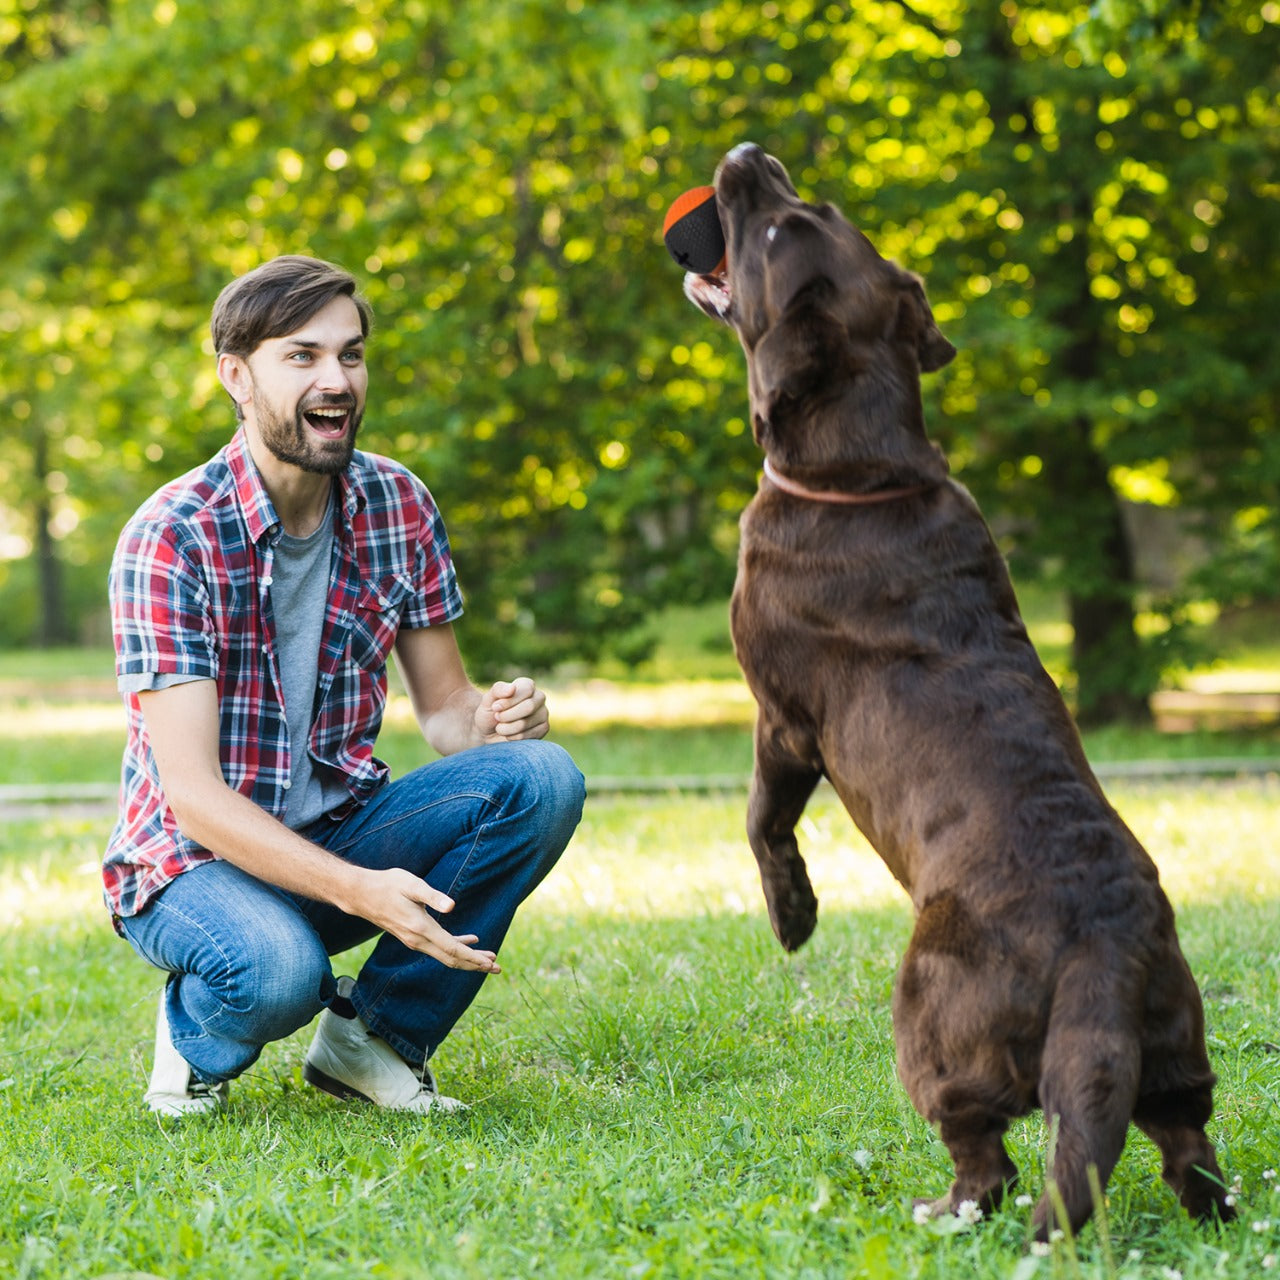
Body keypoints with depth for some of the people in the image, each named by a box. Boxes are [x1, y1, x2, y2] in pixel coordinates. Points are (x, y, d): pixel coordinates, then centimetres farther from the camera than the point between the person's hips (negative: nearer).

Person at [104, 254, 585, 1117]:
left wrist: (495, 717, -23)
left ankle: (373, 1032, -5)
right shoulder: (171, 538, -19)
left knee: (542, 780, -19)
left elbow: (443, 705, 4)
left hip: (337, 832, 5)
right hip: (195, 855, -5)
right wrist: (362, 892, -36)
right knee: (278, 968, -38)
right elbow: (191, 791, -23)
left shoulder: (398, 507, -3)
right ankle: (195, 1034, 0)